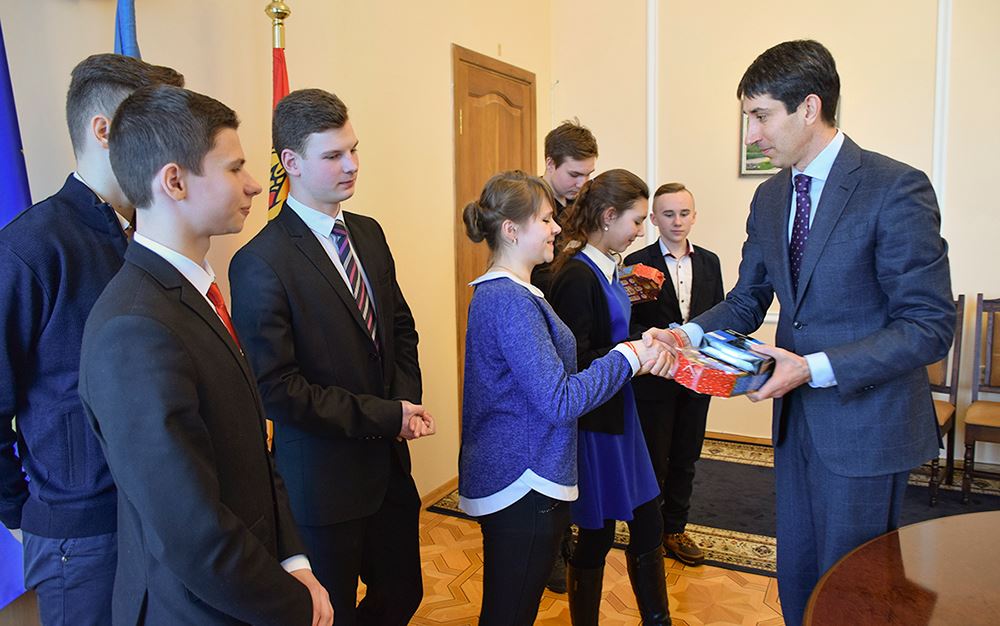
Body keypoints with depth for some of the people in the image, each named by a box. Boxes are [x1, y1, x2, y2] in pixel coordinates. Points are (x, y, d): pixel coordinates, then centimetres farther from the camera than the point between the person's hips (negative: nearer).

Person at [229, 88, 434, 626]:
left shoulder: (369, 234, 4)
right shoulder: (260, 264, -19)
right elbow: (277, 389, -21)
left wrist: (407, 400, -4)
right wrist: (385, 416, -17)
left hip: (388, 466, 7)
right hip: (323, 481, -6)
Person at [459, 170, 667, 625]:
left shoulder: (495, 292, 12)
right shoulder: (511, 301, -21)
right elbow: (559, 401, -24)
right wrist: (627, 358, -14)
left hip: (508, 478, 10)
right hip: (523, 485, -10)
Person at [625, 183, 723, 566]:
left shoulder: (709, 262, 7)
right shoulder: (637, 262, -7)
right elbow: (628, 324, -9)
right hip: (653, 379, -4)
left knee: (685, 460, 15)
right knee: (653, 461, 7)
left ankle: (674, 530, 32)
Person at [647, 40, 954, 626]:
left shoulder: (896, 188, -16)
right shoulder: (770, 197, 6)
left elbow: (931, 326, -18)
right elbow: (747, 301, 11)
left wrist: (814, 368, -26)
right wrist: (688, 333, -9)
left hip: (864, 424, -6)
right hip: (797, 419, 7)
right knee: (797, 578, 19)